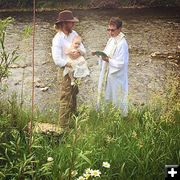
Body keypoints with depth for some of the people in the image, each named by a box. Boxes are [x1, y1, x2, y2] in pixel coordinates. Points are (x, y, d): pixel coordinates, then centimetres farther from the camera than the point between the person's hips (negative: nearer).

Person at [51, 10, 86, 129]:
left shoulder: (74, 34, -1)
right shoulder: (58, 39, -22)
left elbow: (83, 49, 0)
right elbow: (58, 60, -28)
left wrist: (79, 53, -23)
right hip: (66, 71, -7)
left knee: (73, 96, 25)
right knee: (66, 100, 1)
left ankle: (73, 118, 45)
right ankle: (64, 126, 14)